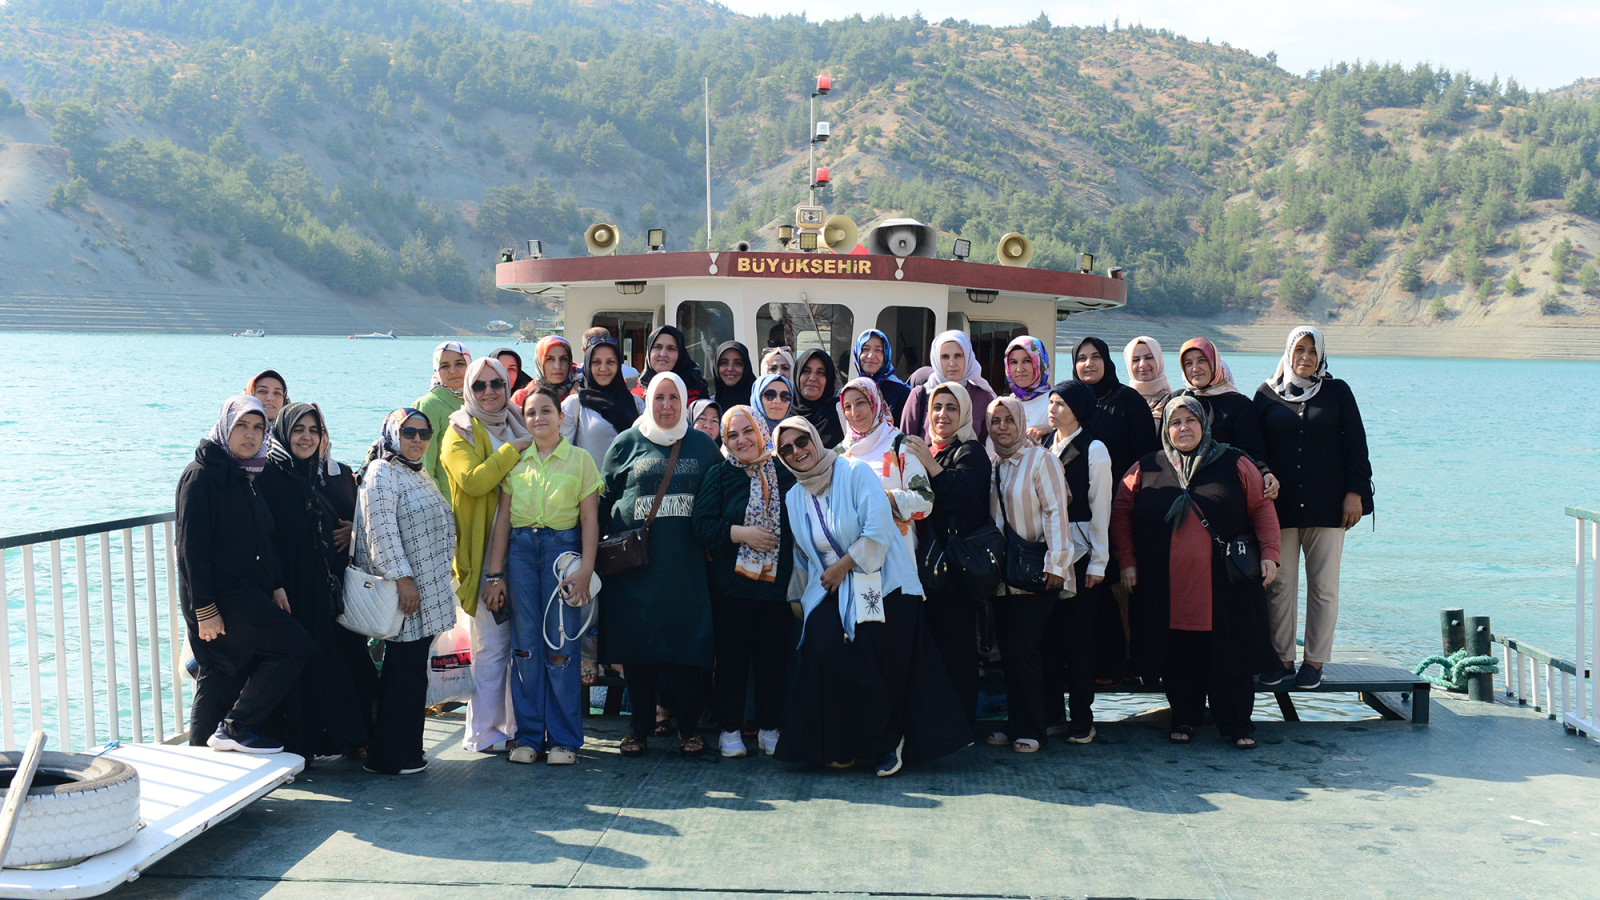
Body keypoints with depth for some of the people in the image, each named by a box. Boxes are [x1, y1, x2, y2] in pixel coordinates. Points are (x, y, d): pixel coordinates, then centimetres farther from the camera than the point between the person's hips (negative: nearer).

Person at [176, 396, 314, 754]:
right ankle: (237, 727, -6)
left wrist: (276, 586, 9)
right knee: (297, 647, -13)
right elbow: (191, 546, -16)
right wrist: (204, 608, -20)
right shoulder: (202, 475, -11)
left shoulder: (246, 476, 16)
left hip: (247, 593, 8)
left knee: (221, 678, 10)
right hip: (220, 597, -8)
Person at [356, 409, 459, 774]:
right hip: (403, 592, -9)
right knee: (403, 671, -7)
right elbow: (381, 531, -17)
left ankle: (405, 750, 19)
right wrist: (402, 578, -21)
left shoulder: (419, 475, 20)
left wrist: (439, 585, 24)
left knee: (411, 671, 11)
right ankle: (389, 756, 1)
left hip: (428, 591, 9)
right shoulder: (381, 472, -9)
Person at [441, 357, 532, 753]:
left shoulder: (516, 427, 18)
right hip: (484, 553, -6)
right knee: (492, 644, -5)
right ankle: (484, 732, 5)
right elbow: (473, 481, -20)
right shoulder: (460, 433, -1)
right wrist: (514, 450, -15)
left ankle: (516, 724, 17)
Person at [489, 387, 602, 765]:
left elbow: (590, 519, 1)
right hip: (521, 549, 3)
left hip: (562, 547, -3)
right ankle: (529, 735, 12)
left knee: (561, 645, -3)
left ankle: (564, 739, 6)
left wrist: (585, 569, -8)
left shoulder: (579, 459, 4)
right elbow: (503, 517, 11)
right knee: (525, 644, 3)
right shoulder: (516, 461, 12)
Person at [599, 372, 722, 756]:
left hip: (688, 565, 1)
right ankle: (640, 727, 15)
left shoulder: (703, 445, 11)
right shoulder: (626, 444, 8)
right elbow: (605, 500, 10)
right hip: (636, 564, 0)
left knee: (689, 641, -1)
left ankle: (688, 728, 11)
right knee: (637, 642, 2)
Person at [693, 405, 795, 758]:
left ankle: (770, 729, 18)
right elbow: (702, 526, -7)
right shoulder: (719, 475, 3)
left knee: (774, 656, 6)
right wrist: (739, 533, -19)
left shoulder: (785, 475, 6)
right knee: (731, 656, 2)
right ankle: (729, 729, 13)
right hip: (731, 585, -1)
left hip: (776, 583, 2)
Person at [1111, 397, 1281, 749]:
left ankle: (1237, 725, 15)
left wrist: (1269, 554, -3)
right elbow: (1121, 514, 10)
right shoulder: (1145, 469, 7)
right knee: (1177, 657, 6)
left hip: (1224, 585, -1)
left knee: (1229, 653, 3)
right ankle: (1184, 720, 22)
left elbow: (1262, 509, 6)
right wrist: (1126, 560, 2)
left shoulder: (1234, 465, 6)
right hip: (1166, 588, 1)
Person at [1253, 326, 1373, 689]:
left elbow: (1356, 443, 5)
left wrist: (1355, 493, -3)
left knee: (1323, 586, 2)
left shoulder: (1337, 392, 7)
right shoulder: (1267, 394, 8)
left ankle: (1315, 660, 10)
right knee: (1280, 585, 0)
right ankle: (1282, 658, 10)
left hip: (1327, 504, 0)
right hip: (1280, 504, 1)